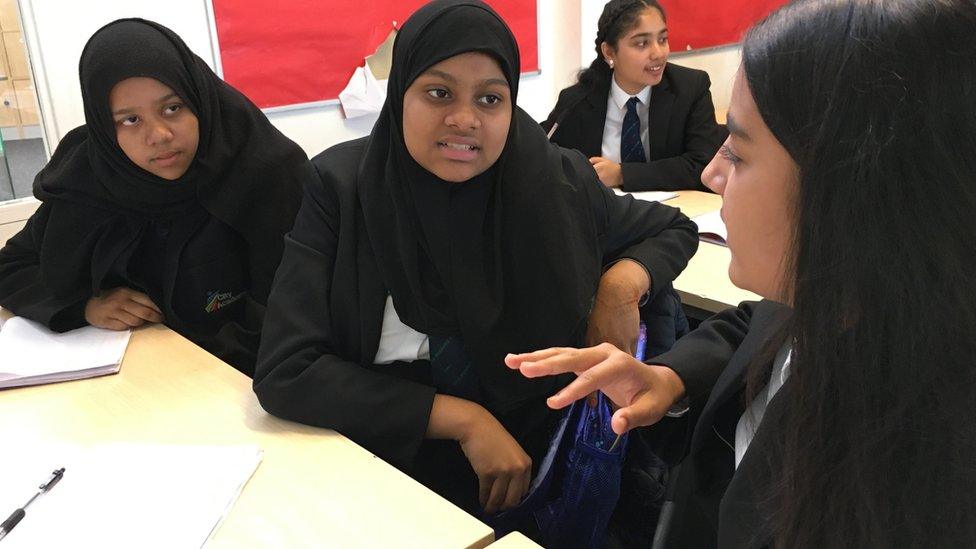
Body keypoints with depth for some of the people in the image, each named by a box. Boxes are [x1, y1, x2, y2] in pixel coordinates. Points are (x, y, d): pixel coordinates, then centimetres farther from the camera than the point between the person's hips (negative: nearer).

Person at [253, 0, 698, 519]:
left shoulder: (553, 182, -7)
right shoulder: (341, 189, -11)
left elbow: (673, 228, 11)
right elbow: (284, 372, -16)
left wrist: (623, 283, -11)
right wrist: (464, 418, -19)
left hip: (543, 457, 4)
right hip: (394, 463, -3)